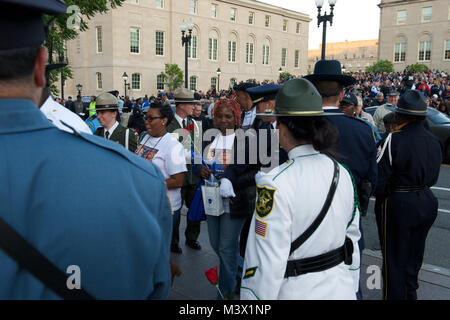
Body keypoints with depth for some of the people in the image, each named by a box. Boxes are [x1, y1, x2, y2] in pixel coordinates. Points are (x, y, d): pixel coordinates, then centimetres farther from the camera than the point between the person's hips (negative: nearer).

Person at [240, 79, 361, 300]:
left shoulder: (275, 184, -24)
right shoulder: (342, 174, -2)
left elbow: (267, 265, -23)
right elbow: (353, 239, 7)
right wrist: (350, 289, 19)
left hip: (296, 291, -6)